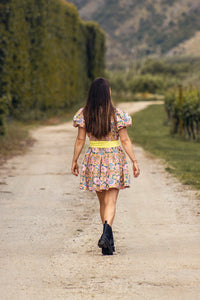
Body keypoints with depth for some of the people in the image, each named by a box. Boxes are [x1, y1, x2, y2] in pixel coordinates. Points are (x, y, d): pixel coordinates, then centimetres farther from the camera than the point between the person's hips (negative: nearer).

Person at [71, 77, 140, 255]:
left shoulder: (84, 114, -3)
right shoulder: (116, 114, -8)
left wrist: (74, 161, 11)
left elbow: (80, 140, 0)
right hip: (114, 159, -3)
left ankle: (109, 241, 21)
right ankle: (106, 234, -27)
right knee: (111, 202, -4)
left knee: (103, 202, 15)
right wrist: (134, 161, -1)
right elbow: (125, 140, -7)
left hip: (94, 159, 3)